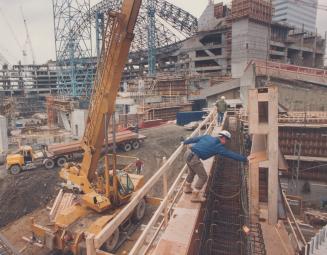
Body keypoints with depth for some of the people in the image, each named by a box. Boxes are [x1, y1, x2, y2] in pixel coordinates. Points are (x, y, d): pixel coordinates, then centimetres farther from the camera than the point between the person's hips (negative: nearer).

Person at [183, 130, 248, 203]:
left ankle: (187, 188, 50)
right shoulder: (218, 147, -4)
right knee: (203, 177, 7)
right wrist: (244, 159, 9)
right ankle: (195, 196, 16)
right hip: (193, 157, -9)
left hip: (187, 153, 9)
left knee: (192, 171, 32)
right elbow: (231, 154, 0)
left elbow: (194, 139, 22)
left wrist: (185, 142, 39)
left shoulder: (207, 136, 14)